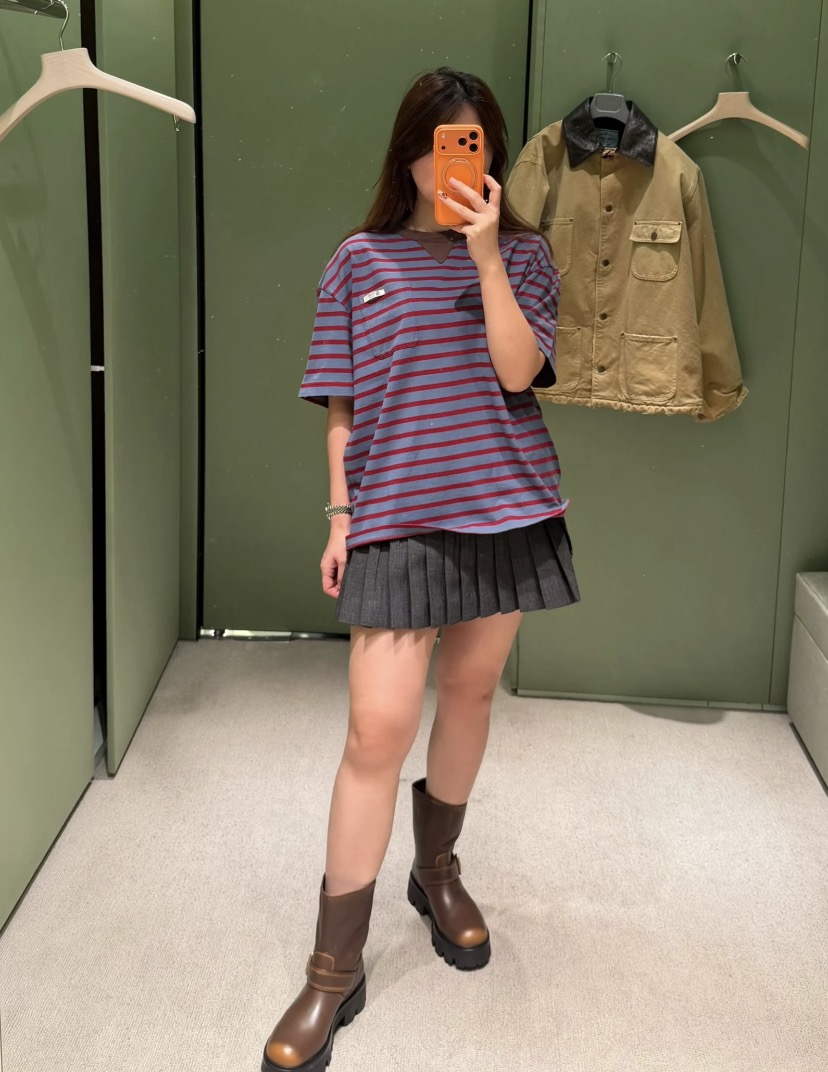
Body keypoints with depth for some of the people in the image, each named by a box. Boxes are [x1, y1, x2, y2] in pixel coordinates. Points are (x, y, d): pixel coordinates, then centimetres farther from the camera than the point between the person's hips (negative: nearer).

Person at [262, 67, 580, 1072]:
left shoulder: (524, 253, 5)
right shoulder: (361, 261, 2)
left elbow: (518, 370, -10)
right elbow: (344, 406, 4)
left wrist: (484, 252, -15)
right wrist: (340, 516, 0)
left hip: (503, 508, 2)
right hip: (398, 515, -2)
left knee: (471, 692, 14)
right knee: (377, 729, -9)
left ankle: (436, 868, 39)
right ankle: (335, 969, 1)